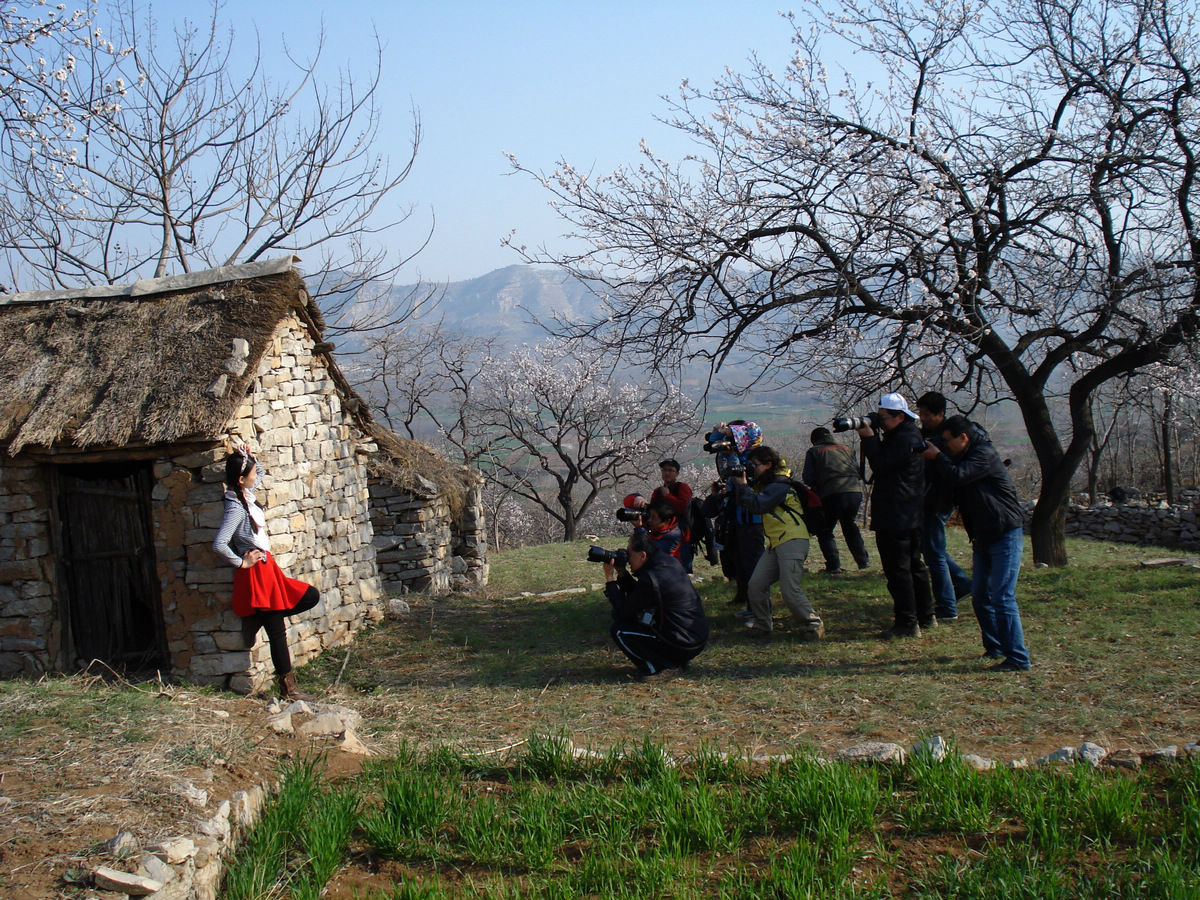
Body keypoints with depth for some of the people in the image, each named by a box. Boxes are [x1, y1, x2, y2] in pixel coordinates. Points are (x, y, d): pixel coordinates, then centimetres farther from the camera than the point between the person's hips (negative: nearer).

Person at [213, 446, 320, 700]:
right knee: (277, 631, -3)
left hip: (267, 567, 10)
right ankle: (287, 688, 6)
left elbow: (260, 471, 28)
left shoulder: (247, 494, 7)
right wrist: (241, 563, -15)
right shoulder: (236, 508, -19)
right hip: (256, 574, -10)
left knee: (311, 596, 11)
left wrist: (248, 458, 8)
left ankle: (256, 620, 10)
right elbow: (219, 545, -28)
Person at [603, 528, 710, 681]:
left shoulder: (651, 578, -21)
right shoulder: (671, 563, 7)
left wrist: (610, 579, -4)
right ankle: (674, 662, 16)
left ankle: (663, 668, -4)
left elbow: (623, 611, -10)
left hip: (682, 645, -9)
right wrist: (622, 573, 9)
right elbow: (637, 596, 19)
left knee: (619, 630, -5)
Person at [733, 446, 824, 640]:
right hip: (776, 543, 10)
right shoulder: (765, 483, 18)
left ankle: (813, 625, -2)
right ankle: (761, 624, 16)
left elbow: (758, 505, -22)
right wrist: (740, 485, 3)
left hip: (793, 542, -10)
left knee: (790, 589, -15)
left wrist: (743, 486, -11)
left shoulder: (780, 485, -13)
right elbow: (745, 504, 17)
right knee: (756, 584, 3)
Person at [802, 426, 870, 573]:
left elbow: (808, 479, 4)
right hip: (855, 491, 4)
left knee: (824, 531, 12)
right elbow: (859, 472, 17)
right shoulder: (846, 449, 23)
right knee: (851, 526, 26)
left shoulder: (813, 452, 13)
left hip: (831, 495, -4)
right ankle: (863, 561, 22)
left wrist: (815, 490, 21)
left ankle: (834, 565, 0)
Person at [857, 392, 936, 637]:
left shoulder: (904, 440, -18)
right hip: (911, 515, 11)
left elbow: (881, 464, -19)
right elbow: (885, 459, 16)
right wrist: (871, 438, 4)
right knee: (914, 564, 19)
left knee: (898, 569, -7)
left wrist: (869, 438, -14)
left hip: (895, 518, -11)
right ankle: (925, 616, 28)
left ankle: (907, 624, -6)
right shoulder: (911, 435, 15)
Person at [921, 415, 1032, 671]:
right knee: (980, 596, 11)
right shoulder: (963, 457, 15)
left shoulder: (985, 454, -14)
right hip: (983, 537, 10)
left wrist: (937, 456, -9)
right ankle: (994, 647, 23)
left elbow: (957, 476, -25)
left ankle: (1018, 659, -10)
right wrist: (937, 456, 3)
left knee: (1002, 598, -13)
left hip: (1005, 535, -10)